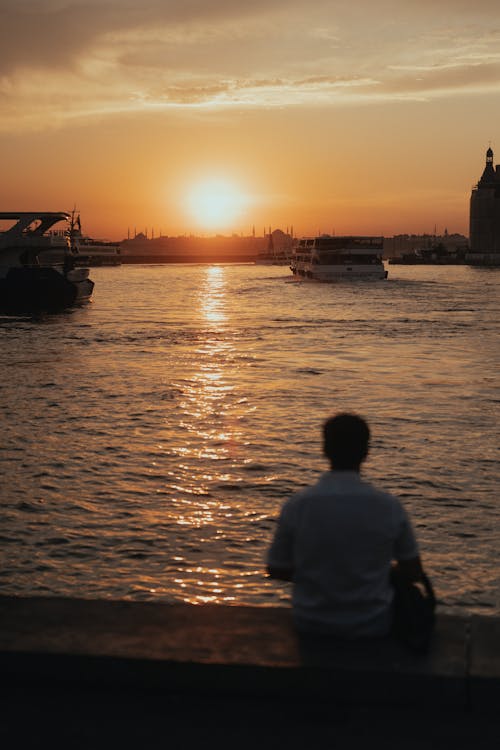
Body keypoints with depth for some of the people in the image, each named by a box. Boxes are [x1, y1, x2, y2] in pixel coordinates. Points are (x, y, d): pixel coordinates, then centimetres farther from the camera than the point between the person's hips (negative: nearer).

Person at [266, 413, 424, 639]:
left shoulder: (296, 506, -15)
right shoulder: (389, 506, -15)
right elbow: (413, 572, -3)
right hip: (373, 624, 0)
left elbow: (277, 571, -3)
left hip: (311, 624, 1)